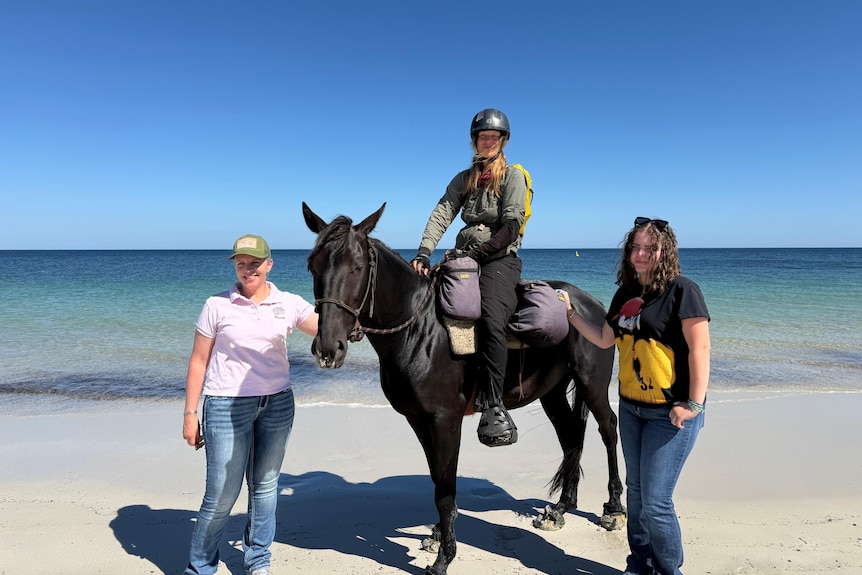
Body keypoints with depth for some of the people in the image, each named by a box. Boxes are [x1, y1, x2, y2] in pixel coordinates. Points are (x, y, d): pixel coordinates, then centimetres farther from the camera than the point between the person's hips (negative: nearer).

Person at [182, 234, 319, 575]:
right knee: (221, 494, 2)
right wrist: (190, 413, -3)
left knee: (265, 485, 15)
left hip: (278, 405, 3)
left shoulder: (289, 304, 1)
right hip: (227, 406, -3)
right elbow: (198, 361, -1)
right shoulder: (217, 305, -5)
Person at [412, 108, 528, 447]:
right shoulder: (463, 179, 16)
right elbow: (442, 215, 0)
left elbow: (510, 229, -7)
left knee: (490, 318, -31)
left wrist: (474, 251, -16)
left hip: (501, 258, -5)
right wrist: (424, 253, -16)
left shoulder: (513, 177, 3)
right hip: (465, 256, 6)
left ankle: (493, 407, -28)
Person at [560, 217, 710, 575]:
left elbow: (700, 349, -16)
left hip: (670, 412, -7)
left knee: (655, 500, -3)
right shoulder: (625, 293, 7)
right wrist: (570, 312, 7)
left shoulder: (682, 291, -13)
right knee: (635, 490, 18)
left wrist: (694, 404, -19)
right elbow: (604, 340, 14)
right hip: (630, 407, 7)